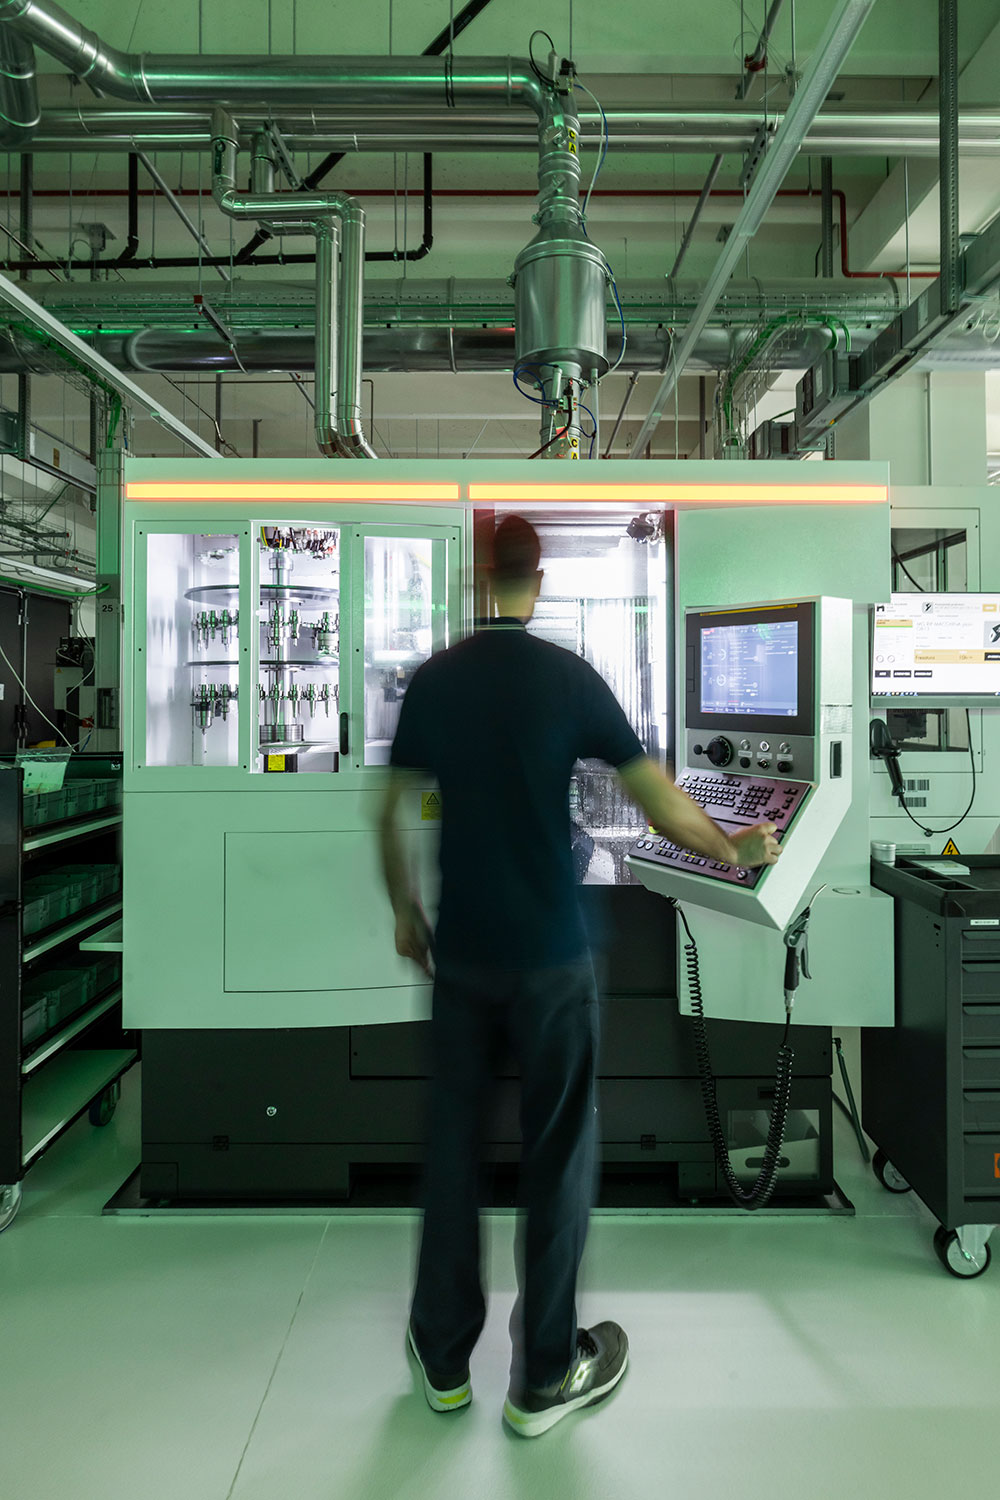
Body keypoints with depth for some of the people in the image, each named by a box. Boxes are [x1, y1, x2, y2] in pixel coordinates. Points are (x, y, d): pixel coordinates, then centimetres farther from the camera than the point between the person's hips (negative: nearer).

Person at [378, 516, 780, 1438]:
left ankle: (444, 1357, 30)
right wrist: (736, 850, 10)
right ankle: (545, 1377, 24)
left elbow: (390, 816, 4)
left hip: (459, 949, 3)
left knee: (454, 1140, 15)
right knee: (558, 1152, 10)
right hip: (549, 956, -3)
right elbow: (661, 804, -7)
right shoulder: (570, 677, -9)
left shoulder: (432, 681, 0)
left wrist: (404, 912, 18)